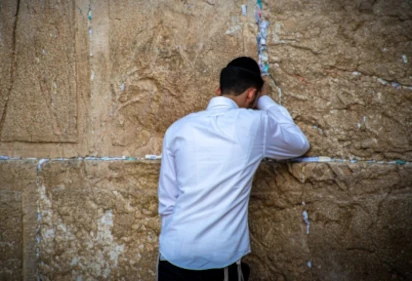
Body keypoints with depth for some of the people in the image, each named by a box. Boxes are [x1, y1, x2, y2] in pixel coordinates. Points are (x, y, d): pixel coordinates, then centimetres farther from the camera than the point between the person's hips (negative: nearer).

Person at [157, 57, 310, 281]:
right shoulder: (255, 124, -4)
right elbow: (300, 144, 16)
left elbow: (167, 201, 6)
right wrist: (265, 101, 22)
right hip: (222, 258, -2)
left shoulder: (178, 129, 3)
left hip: (174, 254, 3)